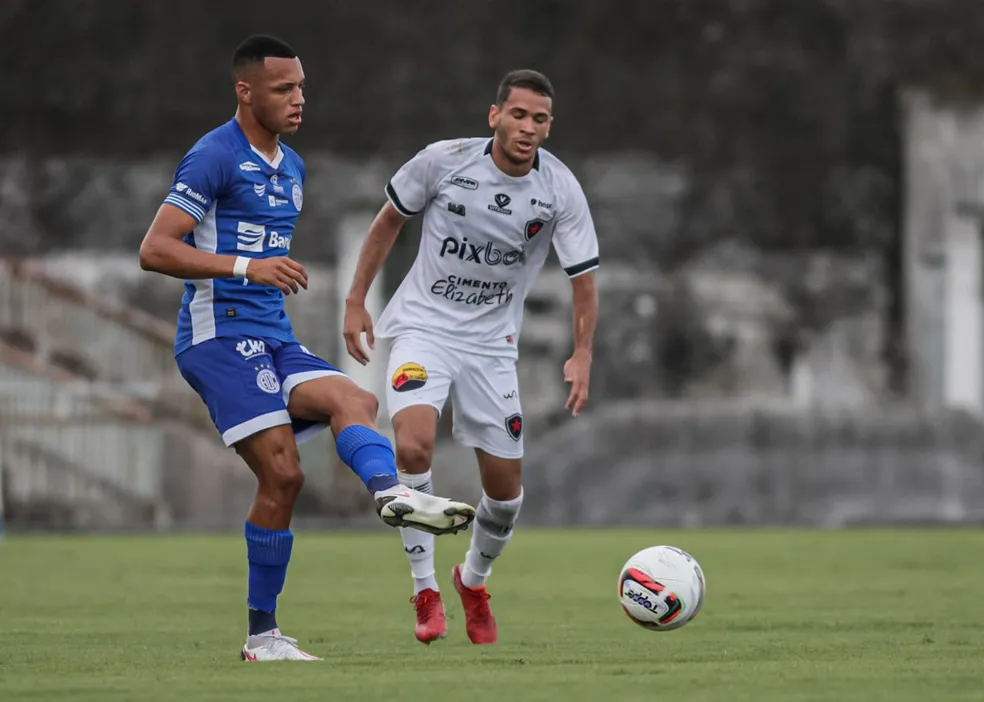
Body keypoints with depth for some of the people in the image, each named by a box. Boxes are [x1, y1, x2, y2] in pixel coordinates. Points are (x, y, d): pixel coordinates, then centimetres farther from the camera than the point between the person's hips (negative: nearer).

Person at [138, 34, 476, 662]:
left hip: (274, 339, 7)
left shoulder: (291, 167, 20)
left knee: (353, 400, -22)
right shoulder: (215, 157, -7)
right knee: (282, 474, -19)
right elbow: (154, 250, -15)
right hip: (220, 333, -7)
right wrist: (246, 268, -24)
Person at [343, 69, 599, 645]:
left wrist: (582, 357, -19)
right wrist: (356, 302, 4)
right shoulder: (444, 161, -13)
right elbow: (390, 220, 3)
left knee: (506, 487, 5)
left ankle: (474, 580, 37)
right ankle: (425, 591, -14)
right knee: (414, 446, -27)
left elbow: (584, 278, -6)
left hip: (492, 342, 2)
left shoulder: (561, 191, -11)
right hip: (423, 325, -2)